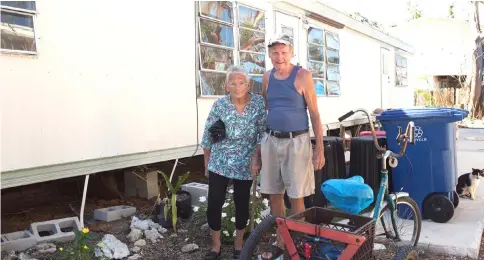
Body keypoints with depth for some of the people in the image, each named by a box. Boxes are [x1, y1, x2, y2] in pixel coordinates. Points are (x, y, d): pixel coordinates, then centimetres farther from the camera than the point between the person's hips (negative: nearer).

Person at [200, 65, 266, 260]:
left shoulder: (259, 103, -7)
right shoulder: (219, 104, -6)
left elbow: (263, 133, -3)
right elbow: (208, 134, 1)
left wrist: (256, 157, -9)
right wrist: (207, 160, 6)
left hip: (246, 164, 0)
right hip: (219, 163, 1)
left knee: (242, 203, 10)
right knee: (214, 203, 0)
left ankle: (239, 243, 32)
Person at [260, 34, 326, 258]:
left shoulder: (302, 75, -5)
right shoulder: (267, 77, 9)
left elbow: (314, 114, -5)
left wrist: (320, 148, -10)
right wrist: (258, 143, 15)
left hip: (296, 141, -4)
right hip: (271, 141, 5)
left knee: (296, 197, 1)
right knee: (274, 195, 10)